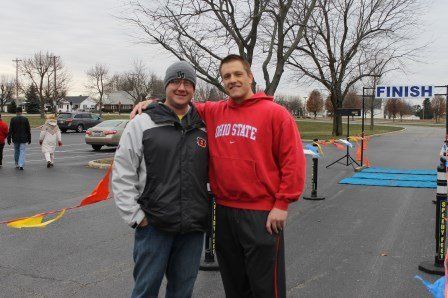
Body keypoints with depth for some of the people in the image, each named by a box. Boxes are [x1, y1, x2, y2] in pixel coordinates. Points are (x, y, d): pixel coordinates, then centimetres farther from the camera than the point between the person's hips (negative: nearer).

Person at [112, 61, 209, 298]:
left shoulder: (204, 128, 8)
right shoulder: (142, 124, -2)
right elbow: (122, 174, -3)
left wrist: (207, 211, 9)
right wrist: (135, 216, -7)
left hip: (194, 227, 3)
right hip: (153, 225, -3)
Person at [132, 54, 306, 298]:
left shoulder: (275, 113, -7)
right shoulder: (213, 112, 8)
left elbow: (293, 161, -10)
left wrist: (282, 204, -12)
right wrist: (153, 102, 5)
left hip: (262, 215, -5)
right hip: (224, 211, 5)